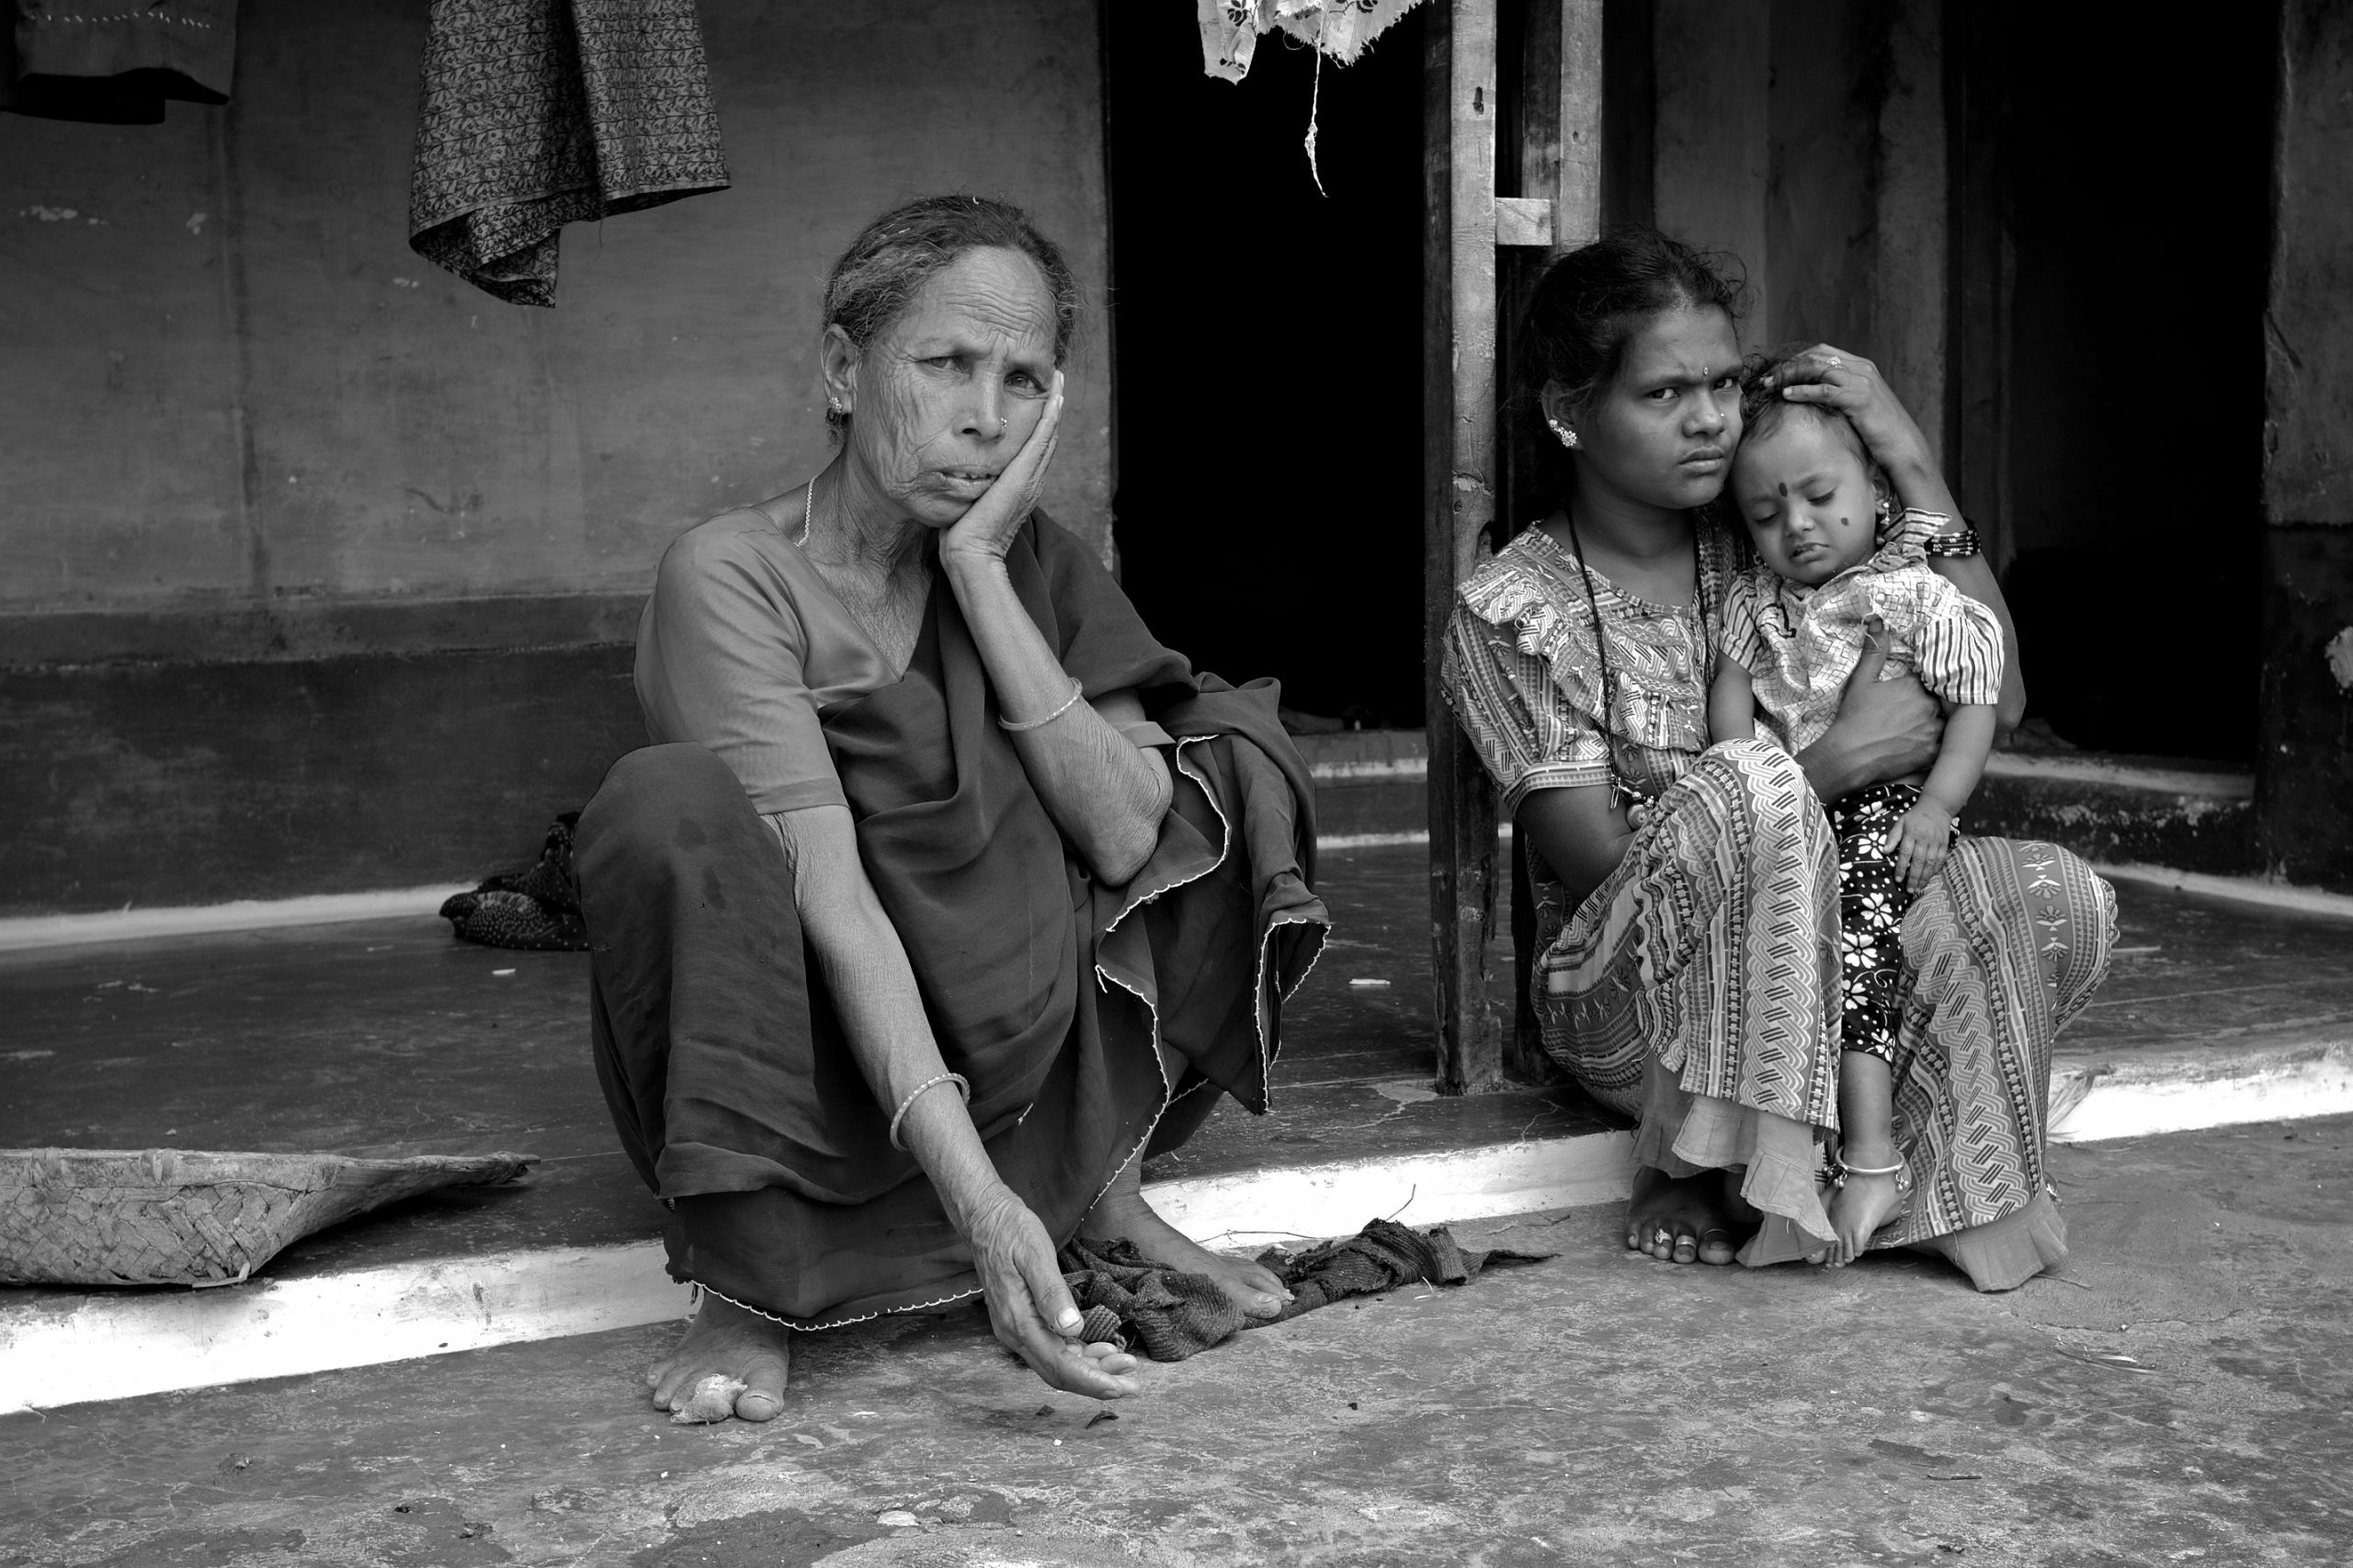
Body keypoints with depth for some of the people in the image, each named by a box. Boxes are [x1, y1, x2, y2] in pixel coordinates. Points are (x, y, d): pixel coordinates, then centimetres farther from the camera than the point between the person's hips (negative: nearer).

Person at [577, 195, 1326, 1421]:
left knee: (1231, 752, -5)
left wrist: (980, 572, -20)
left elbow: (1126, 836, -17)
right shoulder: (731, 575, -18)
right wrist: (976, 1197, -38)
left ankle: (1106, 1183, -2)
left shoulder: (1033, 562, -1)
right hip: (812, 1080, -5)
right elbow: (831, 903, -29)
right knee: (667, 804, -33)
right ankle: (749, 1285, -20)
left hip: (995, 1054, 5)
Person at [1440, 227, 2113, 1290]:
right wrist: (1837, 761, -22)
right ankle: (1731, 1158, -23)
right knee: (1750, 785, -35)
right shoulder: (1507, 615, -8)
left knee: (2061, 900, -23)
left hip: (1819, 956, 4)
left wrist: (1913, 470, -7)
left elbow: (1996, 700, -2)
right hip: (1627, 1000, -4)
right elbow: (1601, 864, -15)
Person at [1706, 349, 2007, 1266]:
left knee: (1853, 939, -25)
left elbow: (1976, 706, -4)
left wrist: (1937, 804, -16)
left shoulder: (1921, 597, 0)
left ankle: (1869, 1154, -24)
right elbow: (1730, 687, 9)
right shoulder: (1752, 600, 15)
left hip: (1885, 808, -5)